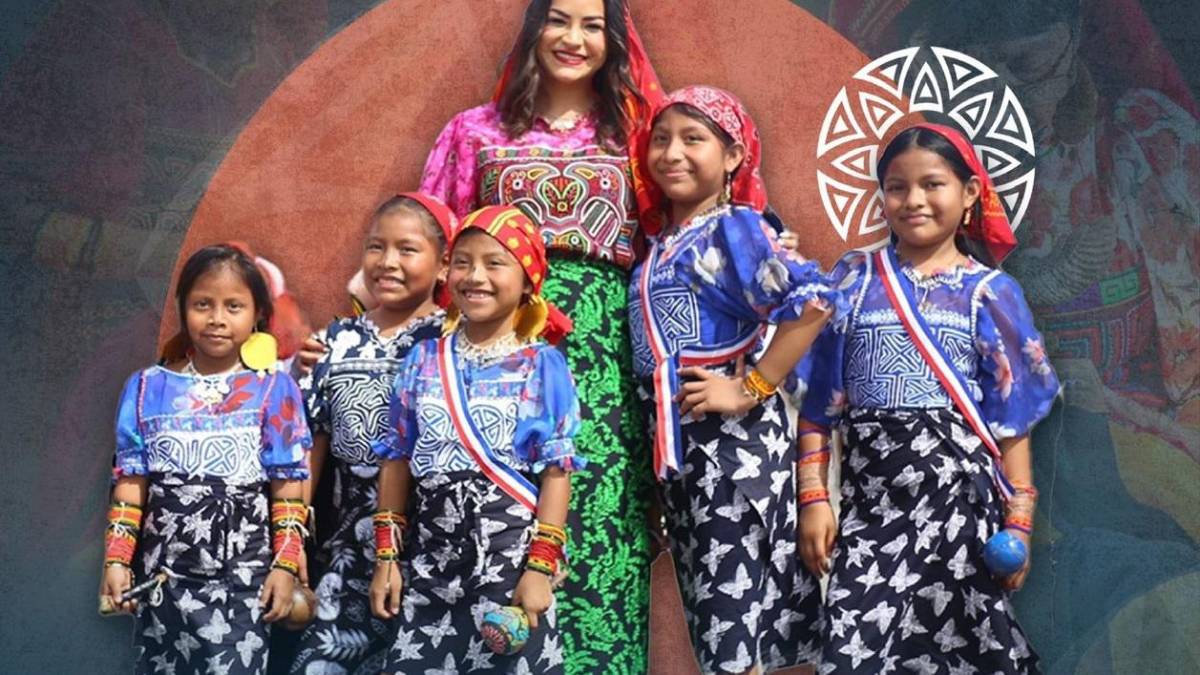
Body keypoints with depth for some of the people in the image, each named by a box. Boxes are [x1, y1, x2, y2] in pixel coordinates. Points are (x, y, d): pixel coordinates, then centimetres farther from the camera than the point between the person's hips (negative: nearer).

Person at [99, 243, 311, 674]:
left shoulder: (273, 389, -1)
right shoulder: (148, 388, 5)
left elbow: (288, 489, -2)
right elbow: (130, 483, 6)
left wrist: (286, 564, -6)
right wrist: (116, 559, 1)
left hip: (243, 574, -3)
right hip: (164, 572, 3)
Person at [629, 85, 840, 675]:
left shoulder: (734, 228, -7)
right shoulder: (660, 245, 15)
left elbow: (813, 301, -21)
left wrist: (751, 391, -19)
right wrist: (659, 439, 6)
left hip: (730, 435, -8)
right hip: (677, 439, 8)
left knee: (731, 597, -5)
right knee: (708, 598, 13)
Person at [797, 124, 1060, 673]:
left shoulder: (989, 292, 5)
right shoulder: (852, 280, 7)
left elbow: (1011, 418, 4)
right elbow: (819, 401, 6)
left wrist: (1019, 519, -1)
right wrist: (814, 498, 0)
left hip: (959, 492, 0)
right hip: (869, 495, 1)